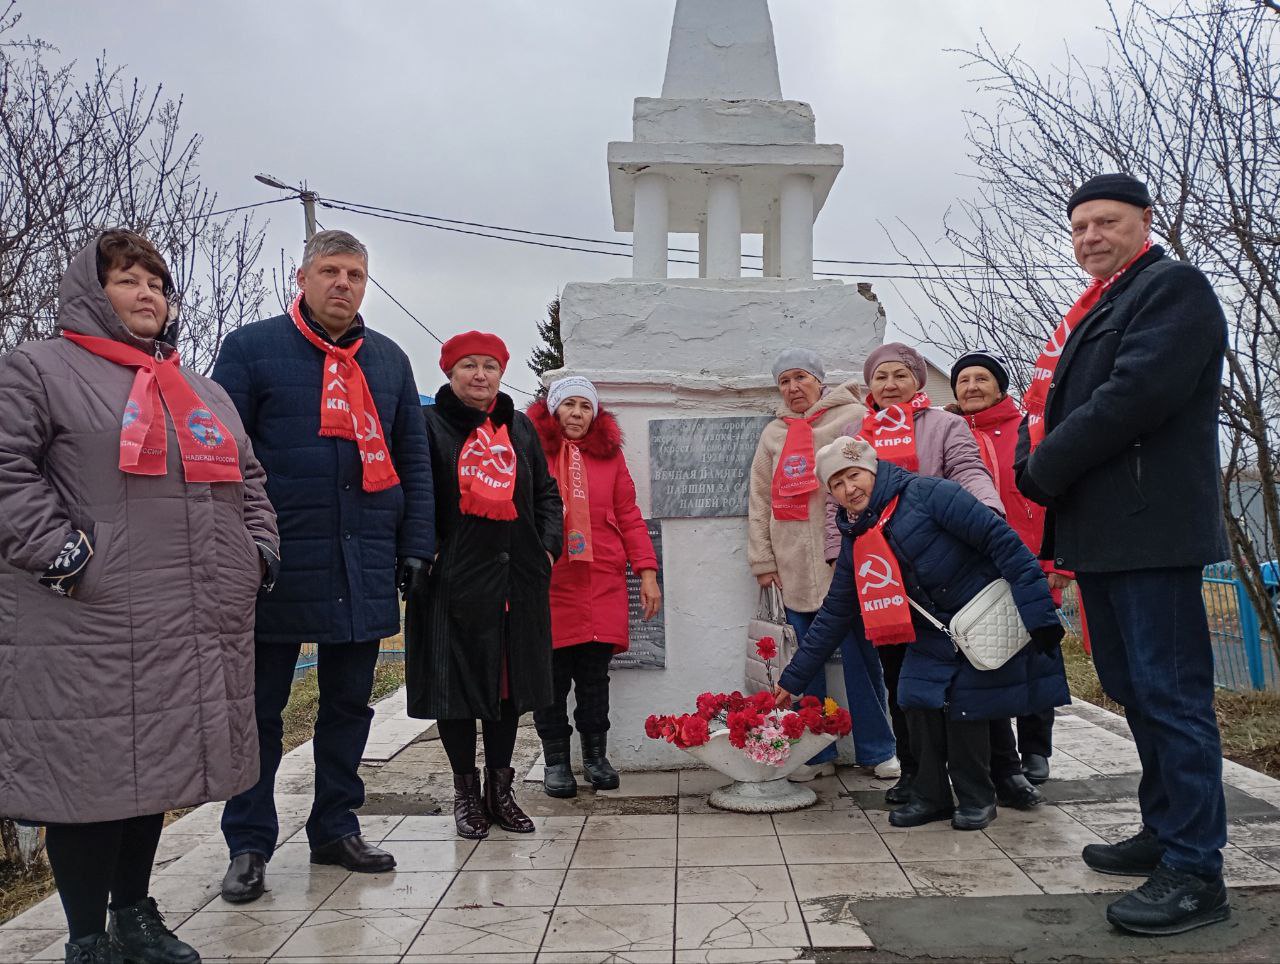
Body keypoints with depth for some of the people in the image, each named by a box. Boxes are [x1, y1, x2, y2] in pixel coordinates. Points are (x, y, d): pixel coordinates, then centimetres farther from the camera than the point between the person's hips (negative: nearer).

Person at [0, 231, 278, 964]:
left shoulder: (206, 394, 21)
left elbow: (248, 480, 24)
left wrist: (258, 551, 11)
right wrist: (62, 553, -17)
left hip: (199, 638, 7)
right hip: (89, 635, -6)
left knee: (157, 771, 16)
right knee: (91, 777, 1)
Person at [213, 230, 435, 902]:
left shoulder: (389, 359, 12)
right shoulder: (251, 349, 1)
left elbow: (413, 460, 13)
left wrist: (416, 545, 6)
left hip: (364, 569, 4)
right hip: (279, 564, -4)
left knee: (349, 703, 13)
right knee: (260, 706, 6)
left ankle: (336, 828, 28)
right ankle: (249, 845, 19)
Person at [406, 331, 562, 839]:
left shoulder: (519, 426, 13)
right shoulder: (429, 424, -1)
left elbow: (547, 492, 18)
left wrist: (548, 546, 7)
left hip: (516, 578, 5)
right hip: (454, 580, -4)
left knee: (509, 681, 10)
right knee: (458, 683, 3)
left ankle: (500, 789, 25)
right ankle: (466, 791, 20)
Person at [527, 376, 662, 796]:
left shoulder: (609, 454, 12)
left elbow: (629, 517, 11)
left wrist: (647, 572, 4)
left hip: (603, 583, 2)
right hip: (548, 583, -2)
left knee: (595, 674, 8)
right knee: (552, 675, 3)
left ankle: (596, 756, 23)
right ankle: (555, 760, 19)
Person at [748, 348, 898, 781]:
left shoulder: (853, 417, 3)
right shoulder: (773, 434, 16)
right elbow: (759, 502, 14)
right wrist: (763, 561, 7)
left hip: (848, 560, -3)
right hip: (794, 566, 4)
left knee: (861, 655, 2)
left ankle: (877, 749, 15)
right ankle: (816, 752, 17)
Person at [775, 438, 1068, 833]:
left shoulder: (926, 493, -17)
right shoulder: (856, 544, 3)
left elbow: (999, 538, -20)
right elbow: (834, 616, 9)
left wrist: (1037, 609, -25)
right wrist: (792, 679, 8)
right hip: (934, 632, 6)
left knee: (964, 707, -8)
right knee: (920, 704, -4)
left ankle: (977, 798, 14)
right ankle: (931, 796, 15)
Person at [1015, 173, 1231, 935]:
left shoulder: (1175, 287, -5)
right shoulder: (1097, 309, 22)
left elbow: (1138, 394, -19)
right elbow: (1055, 406, 18)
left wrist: (1046, 470, -12)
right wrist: (1038, 466, -2)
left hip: (1150, 528, -9)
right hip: (1103, 529, 9)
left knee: (1170, 693, -6)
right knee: (1134, 690, 15)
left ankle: (1196, 872, 1)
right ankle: (1166, 833, 27)